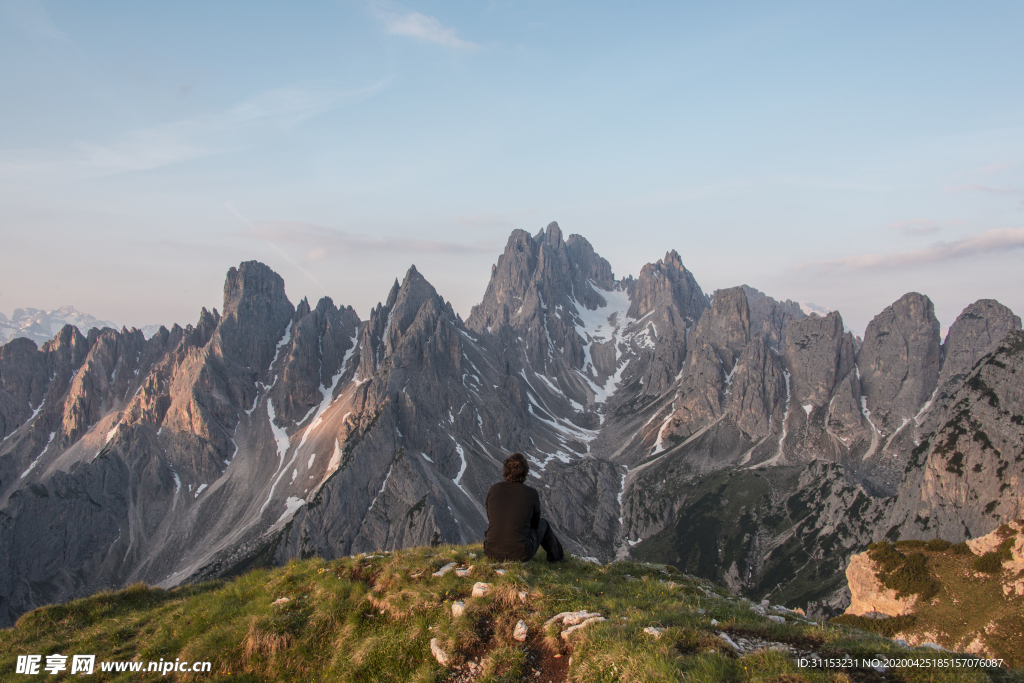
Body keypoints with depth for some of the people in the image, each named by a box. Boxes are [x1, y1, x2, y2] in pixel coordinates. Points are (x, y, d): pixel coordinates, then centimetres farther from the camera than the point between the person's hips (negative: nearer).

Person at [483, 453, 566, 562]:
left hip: (491, 553, 2)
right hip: (520, 555, -2)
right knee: (543, 524, 26)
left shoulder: (494, 489, -2)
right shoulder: (532, 494, -7)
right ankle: (556, 556, 47)